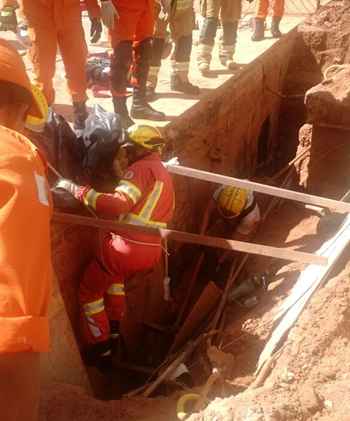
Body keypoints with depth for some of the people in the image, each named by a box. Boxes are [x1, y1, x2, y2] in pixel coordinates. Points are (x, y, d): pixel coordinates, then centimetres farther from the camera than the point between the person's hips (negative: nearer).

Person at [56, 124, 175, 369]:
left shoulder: (142, 168, -9)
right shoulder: (164, 175, 20)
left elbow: (118, 204, -24)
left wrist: (75, 189, -21)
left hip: (128, 246, -9)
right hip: (152, 252, 9)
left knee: (89, 291, 12)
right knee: (115, 277, 37)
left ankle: (100, 350, 16)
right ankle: (114, 329, 36)